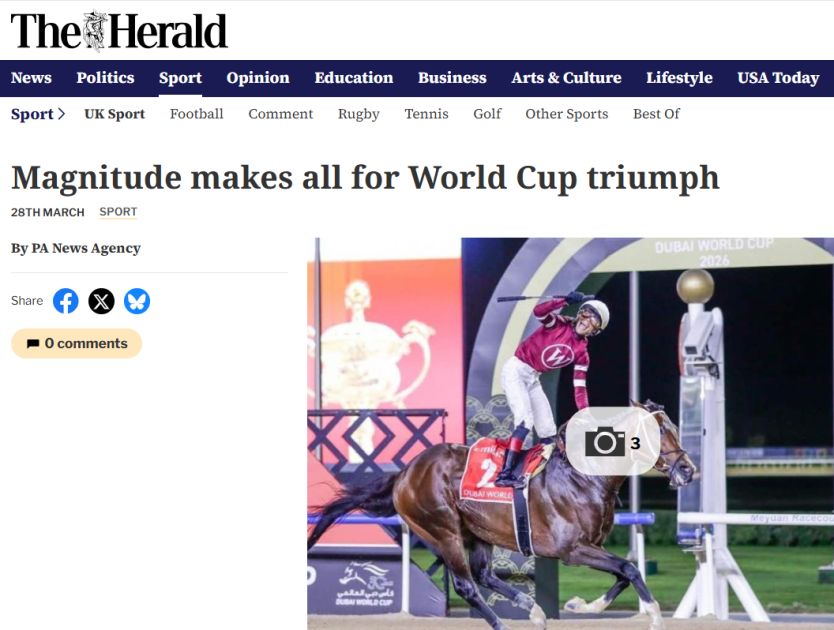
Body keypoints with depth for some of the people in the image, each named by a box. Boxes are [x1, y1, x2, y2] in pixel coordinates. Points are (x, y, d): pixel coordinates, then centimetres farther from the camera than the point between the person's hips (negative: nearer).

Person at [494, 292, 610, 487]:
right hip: (516, 370, -7)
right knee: (525, 419, -23)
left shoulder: (582, 352, 5)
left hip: (533, 379, 7)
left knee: (548, 430, 7)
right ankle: (505, 474, -29)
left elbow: (580, 387, 4)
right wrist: (566, 300, -38)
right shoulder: (559, 323, -9)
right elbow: (539, 311, -30)